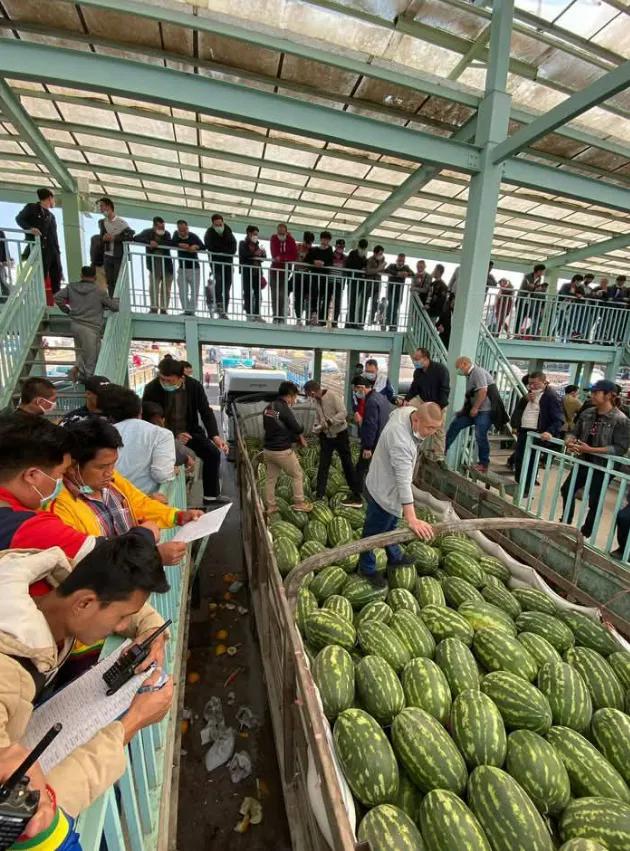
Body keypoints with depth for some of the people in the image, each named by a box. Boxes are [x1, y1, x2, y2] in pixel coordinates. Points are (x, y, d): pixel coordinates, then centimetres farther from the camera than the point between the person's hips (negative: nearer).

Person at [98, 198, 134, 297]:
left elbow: (130, 236, -12)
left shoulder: (121, 222, -2)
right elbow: (102, 238, 10)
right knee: (110, 282, 3)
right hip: (107, 257, 5)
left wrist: (114, 237, -14)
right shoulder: (101, 222, 13)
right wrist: (104, 238, -14)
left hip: (119, 257, -5)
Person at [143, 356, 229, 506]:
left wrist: (215, 436, -23)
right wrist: (174, 435, -22)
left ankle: (211, 495, 6)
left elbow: (206, 412, -8)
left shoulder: (194, 386, -13)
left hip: (190, 430, 3)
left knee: (213, 453, -12)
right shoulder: (151, 389, -18)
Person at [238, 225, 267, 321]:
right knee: (247, 293, -5)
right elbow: (243, 255, -11)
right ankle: (249, 314, -5)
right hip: (246, 271, -5)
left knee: (257, 293, -2)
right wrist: (254, 254, -17)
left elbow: (261, 258, 21)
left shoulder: (256, 244, 20)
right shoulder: (243, 243, 6)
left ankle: (257, 314, 1)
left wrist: (263, 254, 0)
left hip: (257, 271, 5)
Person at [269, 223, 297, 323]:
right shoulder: (274, 239, -2)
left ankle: (282, 317, -4)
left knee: (283, 295, -6)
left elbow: (294, 256, -11)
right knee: (275, 294, -3)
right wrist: (286, 257, -19)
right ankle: (275, 317, 0)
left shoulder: (291, 240, -2)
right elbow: (274, 255, -12)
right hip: (275, 269, 1)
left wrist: (281, 257, -19)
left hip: (286, 270, 0)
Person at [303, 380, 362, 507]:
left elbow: (343, 413, -24)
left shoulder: (333, 395, -20)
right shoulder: (316, 400, 2)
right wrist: (316, 428, -6)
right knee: (323, 465, 7)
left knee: (347, 464, 2)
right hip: (326, 436, 6)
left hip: (340, 434, -6)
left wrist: (329, 422, -31)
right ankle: (319, 495, 16)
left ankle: (356, 496, 13)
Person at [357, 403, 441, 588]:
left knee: (390, 526, 29)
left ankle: (394, 557, 51)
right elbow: (404, 481, -43)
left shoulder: (409, 411, -11)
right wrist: (411, 518, -47)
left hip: (390, 485, 9)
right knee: (374, 532, 13)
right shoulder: (400, 440, -39)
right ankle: (367, 568, 34)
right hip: (383, 491, -9)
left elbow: (396, 411, 16)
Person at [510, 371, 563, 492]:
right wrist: (525, 399, 0)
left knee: (530, 462, -3)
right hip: (523, 431, 8)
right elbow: (518, 410, 18)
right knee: (518, 460, 12)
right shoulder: (529, 393, 15)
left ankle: (526, 489, 9)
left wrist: (550, 432, -30)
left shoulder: (552, 397, -10)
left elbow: (558, 419, -15)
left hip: (537, 434, -8)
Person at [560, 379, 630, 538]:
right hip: (584, 463, 6)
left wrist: (590, 450, -26)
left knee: (594, 502, 7)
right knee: (567, 490, 14)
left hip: (603, 468, -6)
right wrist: (569, 442, -17)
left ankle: (584, 534, 25)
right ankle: (566, 524, 34)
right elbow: (574, 432, 6)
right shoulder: (587, 413, 0)